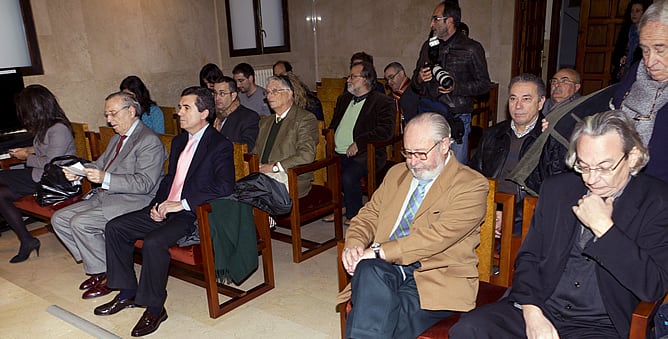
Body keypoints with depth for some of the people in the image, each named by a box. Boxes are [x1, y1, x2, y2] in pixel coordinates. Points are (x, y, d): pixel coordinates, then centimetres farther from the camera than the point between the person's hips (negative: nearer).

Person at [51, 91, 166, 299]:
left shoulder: (150, 141, -14)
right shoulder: (117, 138, 18)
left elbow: (144, 183, -21)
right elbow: (99, 164, 23)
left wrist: (105, 179, -29)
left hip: (133, 201, -10)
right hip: (104, 196, 10)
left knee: (80, 222, -23)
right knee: (59, 218, 2)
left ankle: (108, 274, -4)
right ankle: (96, 267, 9)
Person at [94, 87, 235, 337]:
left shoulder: (220, 145, -10)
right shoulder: (179, 141, 17)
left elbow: (225, 187, -22)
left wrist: (182, 203, -23)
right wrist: (158, 204, 2)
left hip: (193, 214, -9)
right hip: (165, 209, 9)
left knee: (153, 242, -30)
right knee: (115, 227, 1)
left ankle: (154, 308, -11)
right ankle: (127, 293, 12)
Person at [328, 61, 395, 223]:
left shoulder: (383, 102, 0)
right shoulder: (343, 99, 24)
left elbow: (385, 130, -13)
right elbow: (334, 124, 33)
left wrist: (359, 142, -19)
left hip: (363, 155, -7)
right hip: (337, 153, 7)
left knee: (348, 176, -31)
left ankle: (353, 216, -7)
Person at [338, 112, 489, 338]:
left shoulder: (472, 185, -2)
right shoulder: (397, 173, 20)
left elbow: (438, 235, -15)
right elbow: (369, 215, 19)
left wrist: (379, 251, -19)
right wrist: (355, 244, -5)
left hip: (437, 276, -4)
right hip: (384, 268, 5)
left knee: (381, 319, -33)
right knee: (368, 270, -32)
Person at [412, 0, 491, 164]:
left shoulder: (471, 48, 0)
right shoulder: (428, 46, 14)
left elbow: (484, 84, -3)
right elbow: (415, 82, 19)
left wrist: (456, 87, -17)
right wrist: (419, 79, -5)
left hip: (456, 119, -4)